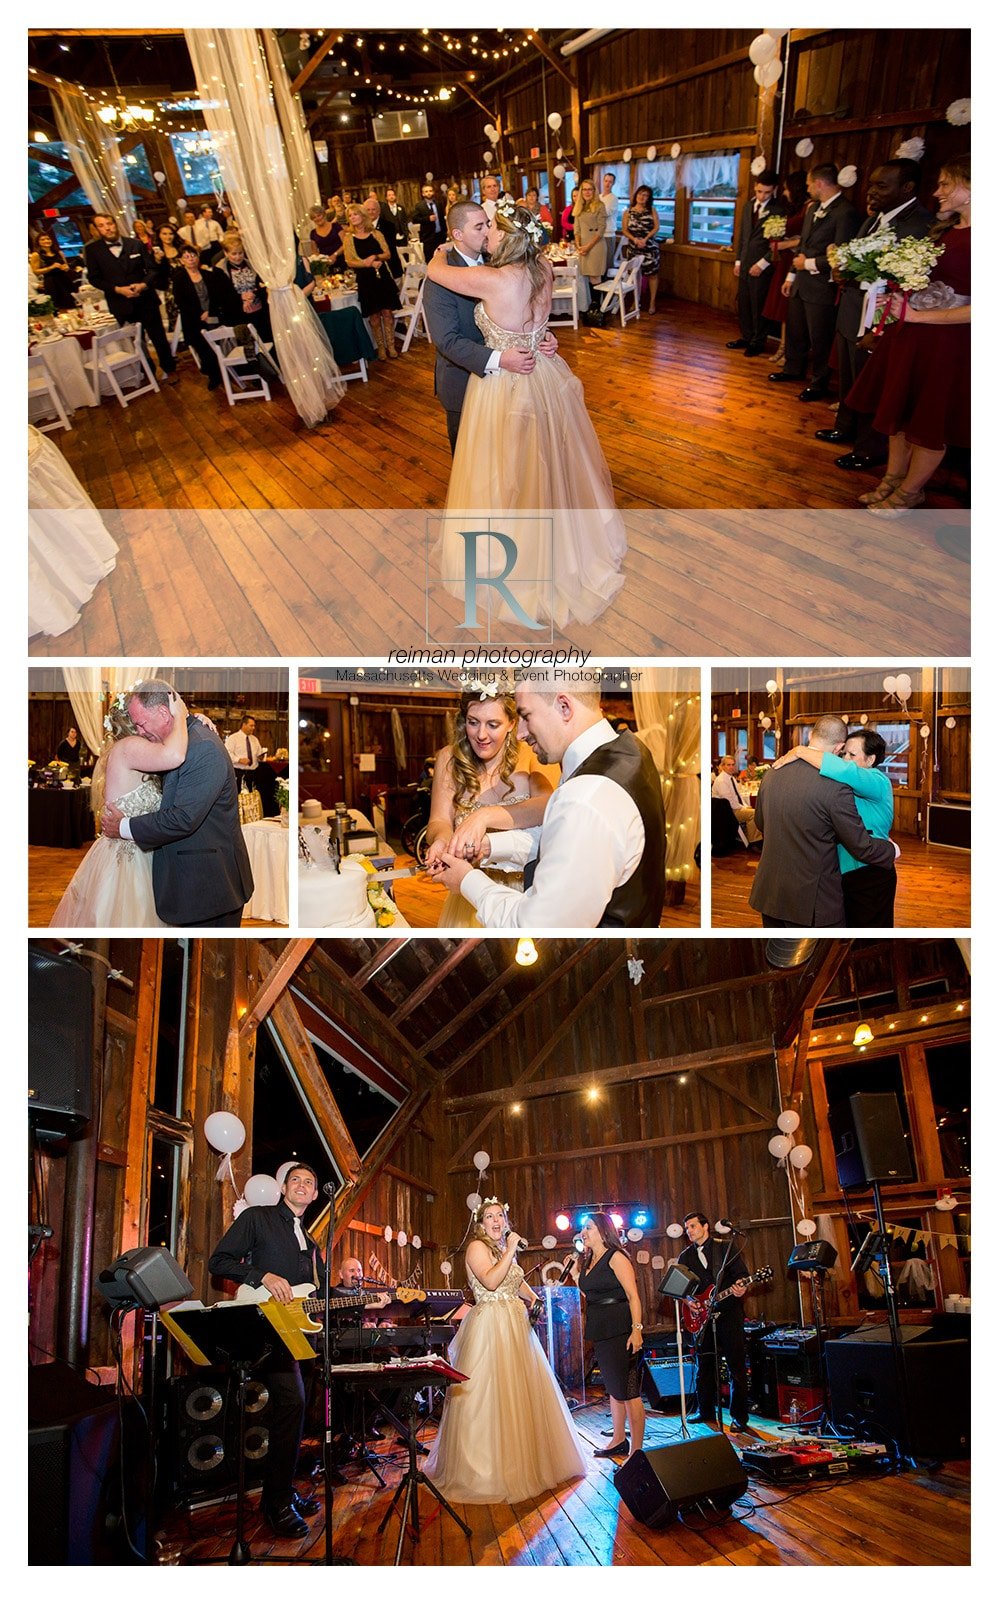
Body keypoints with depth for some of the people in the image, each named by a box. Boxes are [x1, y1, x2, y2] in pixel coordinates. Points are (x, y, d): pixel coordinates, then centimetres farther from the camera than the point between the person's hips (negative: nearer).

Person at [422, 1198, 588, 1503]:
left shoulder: (505, 1249, 17)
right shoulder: (477, 1247, -8)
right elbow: (490, 1281, -23)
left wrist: (533, 1299, 13)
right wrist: (510, 1250, -19)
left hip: (515, 1327, 9)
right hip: (490, 1327, -9)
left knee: (522, 1393, 12)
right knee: (491, 1395, -7)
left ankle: (525, 1462, 25)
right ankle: (487, 1470, 1)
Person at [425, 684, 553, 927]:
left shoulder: (529, 757, -12)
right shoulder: (450, 759, -4)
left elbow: (550, 806, -31)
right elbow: (440, 820, -11)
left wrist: (485, 817, -42)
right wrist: (441, 840, -35)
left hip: (525, 888, -2)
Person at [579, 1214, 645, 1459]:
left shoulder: (616, 1257, -10)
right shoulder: (590, 1262, 15)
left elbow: (633, 1295, -16)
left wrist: (636, 1329, -24)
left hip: (621, 1331, -9)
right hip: (601, 1332, 9)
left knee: (628, 1391, -6)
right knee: (614, 1389, 19)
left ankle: (636, 1451, -2)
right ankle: (619, 1440, 31)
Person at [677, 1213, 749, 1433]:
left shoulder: (727, 1246, 2)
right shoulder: (685, 1256, 11)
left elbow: (742, 1274, -3)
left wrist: (740, 1289, -22)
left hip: (729, 1313, -4)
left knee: (736, 1366, -3)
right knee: (704, 1367, 9)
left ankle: (739, 1416, 4)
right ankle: (706, 1412, 22)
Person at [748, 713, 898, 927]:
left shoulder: (773, 773, -1)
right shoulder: (836, 788, -20)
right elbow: (862, 847, -11)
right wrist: (891, 850, 10)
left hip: (768, 893, 6)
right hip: (813, 902, -6)